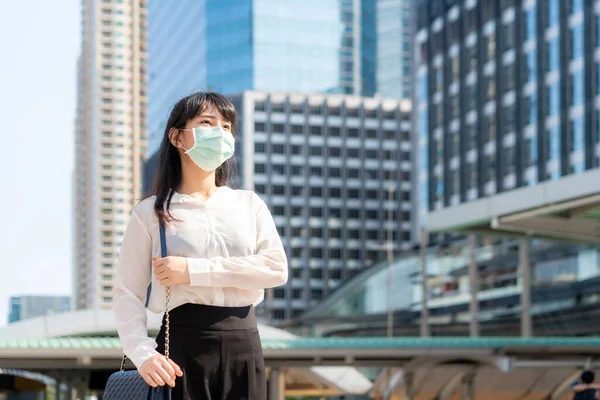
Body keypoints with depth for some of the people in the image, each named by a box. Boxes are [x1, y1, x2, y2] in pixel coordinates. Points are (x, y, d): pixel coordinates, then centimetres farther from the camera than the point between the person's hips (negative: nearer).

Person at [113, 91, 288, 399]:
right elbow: (127, 292, -2)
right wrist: (144, 354, -19)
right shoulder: (151, 212, 3)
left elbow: (277, 268, -5)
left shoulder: (249, 204, 11)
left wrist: (193, 271, -12)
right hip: (184, 344, -3)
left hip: (244, 344, 3)